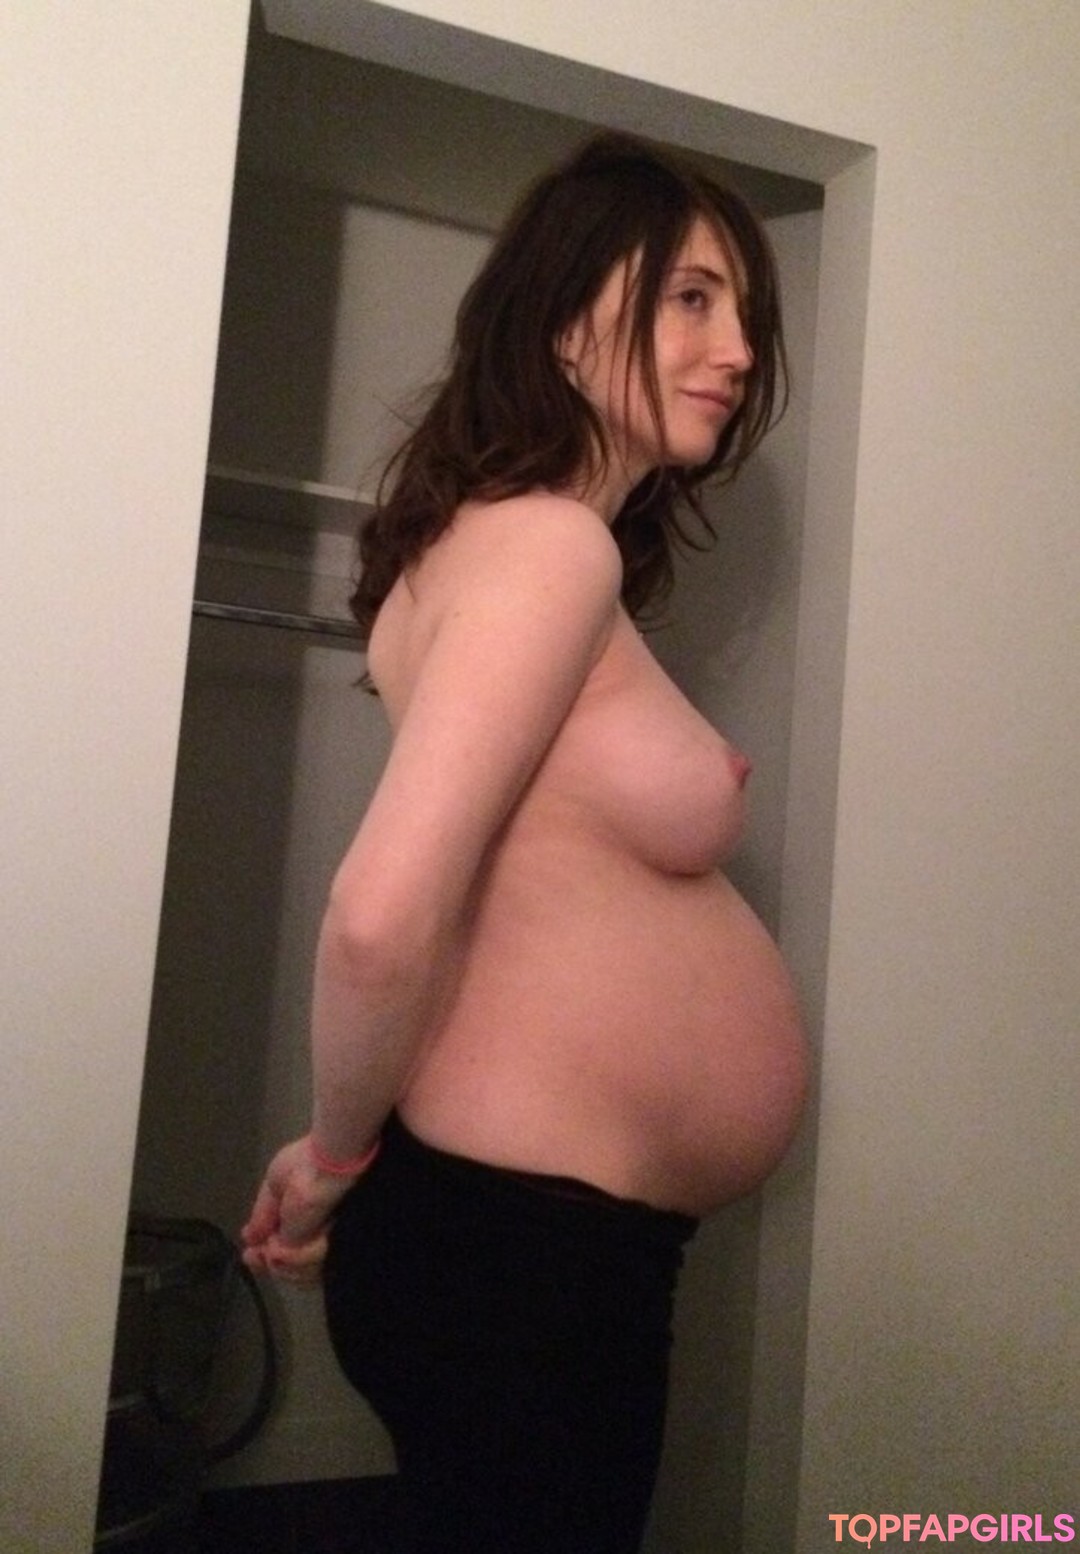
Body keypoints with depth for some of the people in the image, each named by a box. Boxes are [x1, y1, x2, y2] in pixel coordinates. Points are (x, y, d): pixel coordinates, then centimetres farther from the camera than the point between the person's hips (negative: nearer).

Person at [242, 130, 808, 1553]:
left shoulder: (521, 544, 12)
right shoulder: (547, 540, -18)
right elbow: (382, 921, -27)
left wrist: (689, 796, 2)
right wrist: (338, 1156, -13)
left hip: (546, 1225, 10)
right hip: (518, 1237, -10)